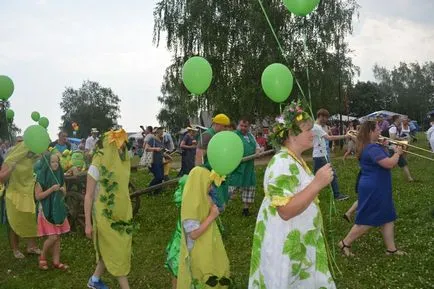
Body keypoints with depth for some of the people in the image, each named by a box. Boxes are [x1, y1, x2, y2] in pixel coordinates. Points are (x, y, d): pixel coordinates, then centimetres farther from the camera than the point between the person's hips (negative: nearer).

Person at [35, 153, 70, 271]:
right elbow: (38, 196, -16)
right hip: (47, 211, -6)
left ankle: (56, 262, 16)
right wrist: (51, 189, -23)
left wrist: (63, 190, -7)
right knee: (52, 237, -8)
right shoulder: (41, 177, -13)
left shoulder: (59, 175, 5)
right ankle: (42, 257, 17)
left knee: (58, 237, 8)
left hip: (58, 209, 6)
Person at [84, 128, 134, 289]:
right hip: (105, 216, -6)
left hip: (121, 214, 6)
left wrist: (127, 215, 14)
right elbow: (88, 196, -12)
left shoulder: (122, 164, 2)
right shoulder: (97, 167, -16)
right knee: (117, 253, 4)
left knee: (110, 251, 17)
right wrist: (88, 224, -12)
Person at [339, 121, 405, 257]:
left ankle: (391, 249, 21)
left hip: (376, 188, 10)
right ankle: (345, 243, 10)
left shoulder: (368, 146, 11)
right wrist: (397, 153, -10)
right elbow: (389, 164, -28)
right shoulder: (372, 148, -23)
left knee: (387, 218, 13)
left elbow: (383, 161, 22)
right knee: (367, 220, 0)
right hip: (373, 189, -10)